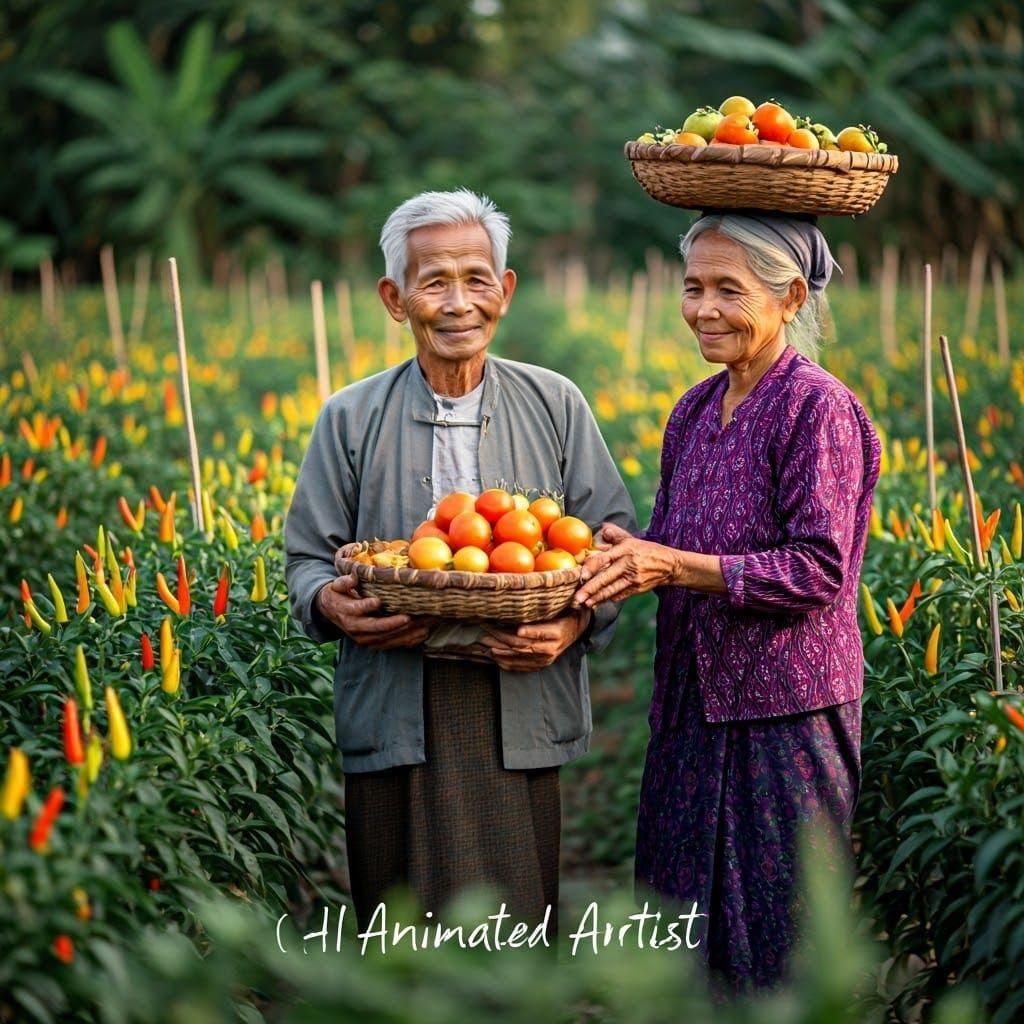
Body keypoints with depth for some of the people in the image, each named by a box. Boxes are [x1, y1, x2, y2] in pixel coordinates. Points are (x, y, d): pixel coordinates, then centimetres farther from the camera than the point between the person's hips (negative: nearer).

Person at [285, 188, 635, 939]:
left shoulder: (555, 406, 8)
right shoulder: (352, 419, 8)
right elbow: (309, 557, 9)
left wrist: (577, 620, -14)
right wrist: (332, 605, -15)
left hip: (519, 715, 0)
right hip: (397, 720, 0)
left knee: (517, 926, 2)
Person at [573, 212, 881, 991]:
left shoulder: (818, 408, -12)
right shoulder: (695, 411, 11)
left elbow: (819, 570, -18)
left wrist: (672, 566, -24)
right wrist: (622, 556, -7)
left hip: (785, 712, -7)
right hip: (693, 706, 8)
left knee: (771, 940, 1)